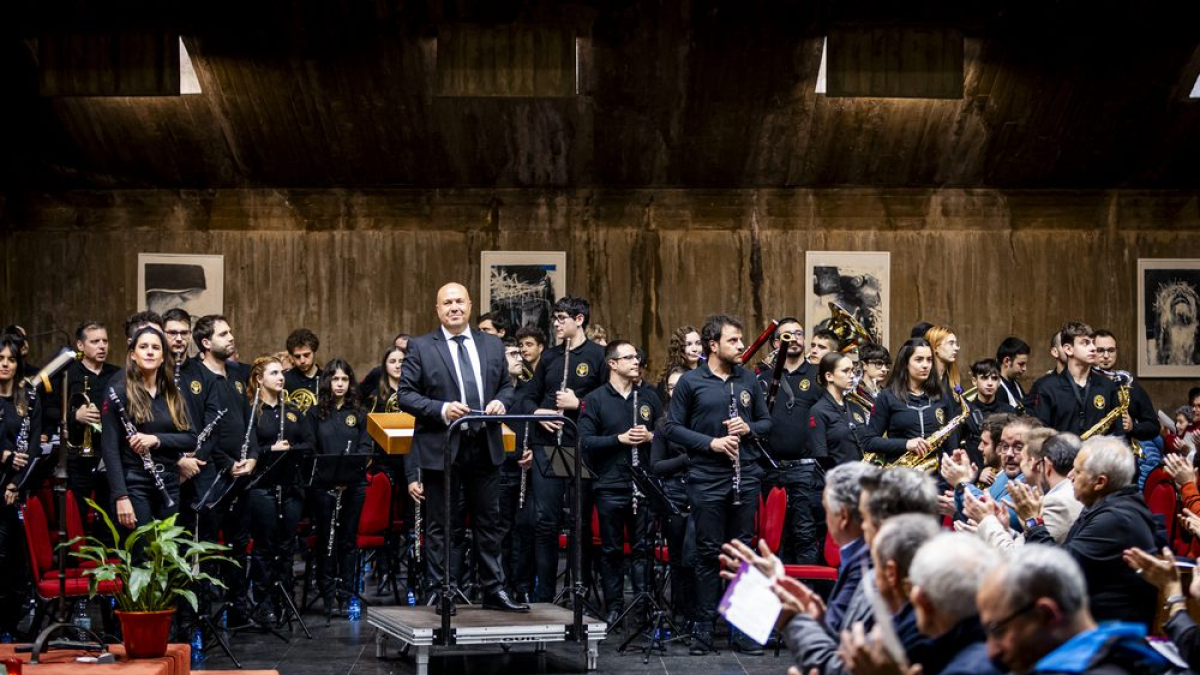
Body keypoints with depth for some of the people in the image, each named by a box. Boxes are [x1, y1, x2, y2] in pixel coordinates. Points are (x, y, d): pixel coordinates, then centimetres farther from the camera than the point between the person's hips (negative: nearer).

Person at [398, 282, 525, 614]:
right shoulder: (420, 347, -1)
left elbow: (507, 386, 17)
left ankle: (494, 591, 17)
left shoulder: (492, 345, 11)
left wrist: (501, 402, -6)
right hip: (440, 449, -4)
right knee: (440, 526, 3)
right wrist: (441, 410, -19)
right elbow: (405, 394, -5)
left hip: (485, 448, 4)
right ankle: (441, 593, 10)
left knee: (489, 522, 9)